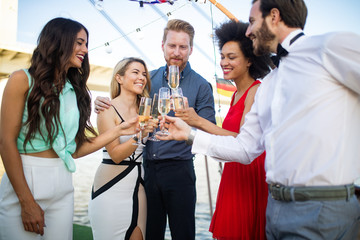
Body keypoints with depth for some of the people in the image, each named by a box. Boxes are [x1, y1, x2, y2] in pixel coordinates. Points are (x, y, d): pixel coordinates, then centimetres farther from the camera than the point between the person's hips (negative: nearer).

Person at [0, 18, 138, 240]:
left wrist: (118, 131, 3)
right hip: (23, 182, -5)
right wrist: (27, 202, -15)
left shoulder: (75, 90, 11)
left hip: (62, 185, 5)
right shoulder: (23, 80, -4)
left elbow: (75, 148, 7)